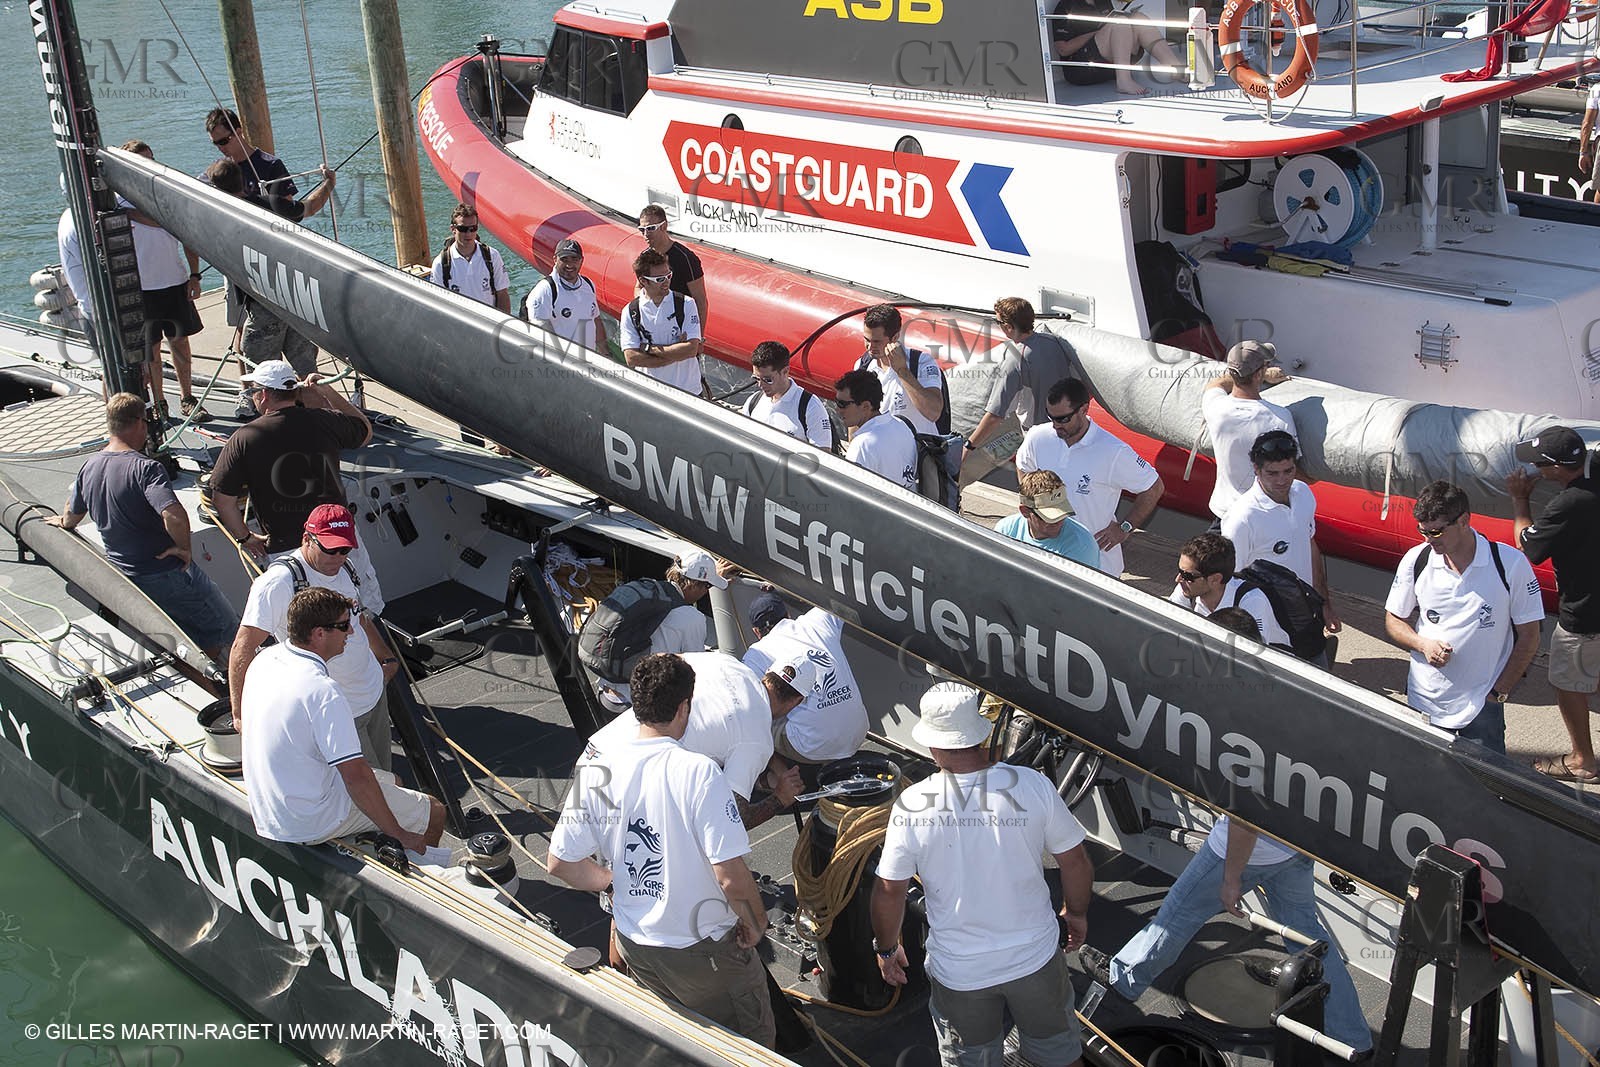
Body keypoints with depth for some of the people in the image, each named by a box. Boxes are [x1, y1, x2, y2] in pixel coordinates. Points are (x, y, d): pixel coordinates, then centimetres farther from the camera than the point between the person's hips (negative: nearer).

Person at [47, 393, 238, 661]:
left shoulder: (89, 468, 1)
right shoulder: (144, 468, -23)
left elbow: (70, 518, 19)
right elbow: (175, 516, -40)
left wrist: (61, 521, 43)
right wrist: (184, 548, -20)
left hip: (123, 576, 8)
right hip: (168, 575, -8)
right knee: (226, 629, 8)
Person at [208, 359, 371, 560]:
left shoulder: (244, 439, -10)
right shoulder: (325, 421, -5)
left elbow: (223, 498, -8)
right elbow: (365, 431, 17)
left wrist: (245, 538, 8)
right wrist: (326, 392, 15)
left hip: (284, 548, -3)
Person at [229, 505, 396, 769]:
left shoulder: (344, 567, 3)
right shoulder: (279, 582, -22)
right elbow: (244, 648, -24)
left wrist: (387, 658, 31)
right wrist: (241, 714, -29)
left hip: (374, 691, 8)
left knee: (384, 773, 16)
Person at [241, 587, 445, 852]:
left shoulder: (265, 659, -3)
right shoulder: (323, 693, -30)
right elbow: (356, 777, -29)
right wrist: (400, 835, -19)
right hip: (311, 824, -9)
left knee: (393, 783, 26)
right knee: (434, 812, 2)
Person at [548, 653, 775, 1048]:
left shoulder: (597, 773, -10)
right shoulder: (698, 771, -25)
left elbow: (560, 863, -2)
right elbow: (732, 879, -26)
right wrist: (756, 924, -7)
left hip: (634, 945, 5)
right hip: (705, 950, -5)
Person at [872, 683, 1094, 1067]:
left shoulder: (911, 805, -20)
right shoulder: (1032, 785, -19)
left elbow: (889, 890, -11)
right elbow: (1075, 860, -8)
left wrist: (886, 948, 8)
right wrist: (1076, 912, 12)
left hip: (958, 972, 0)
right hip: (1035, 957, 0)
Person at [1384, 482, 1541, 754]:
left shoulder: (1510, 564, -10)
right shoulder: (1416, 560, -3)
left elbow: (1528, 636, -3)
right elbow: (1393, 621, 8)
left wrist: (1499, 691, -6)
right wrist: (1423, 644, -12)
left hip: (1482, 705, -2)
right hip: (1424, 702, 2)